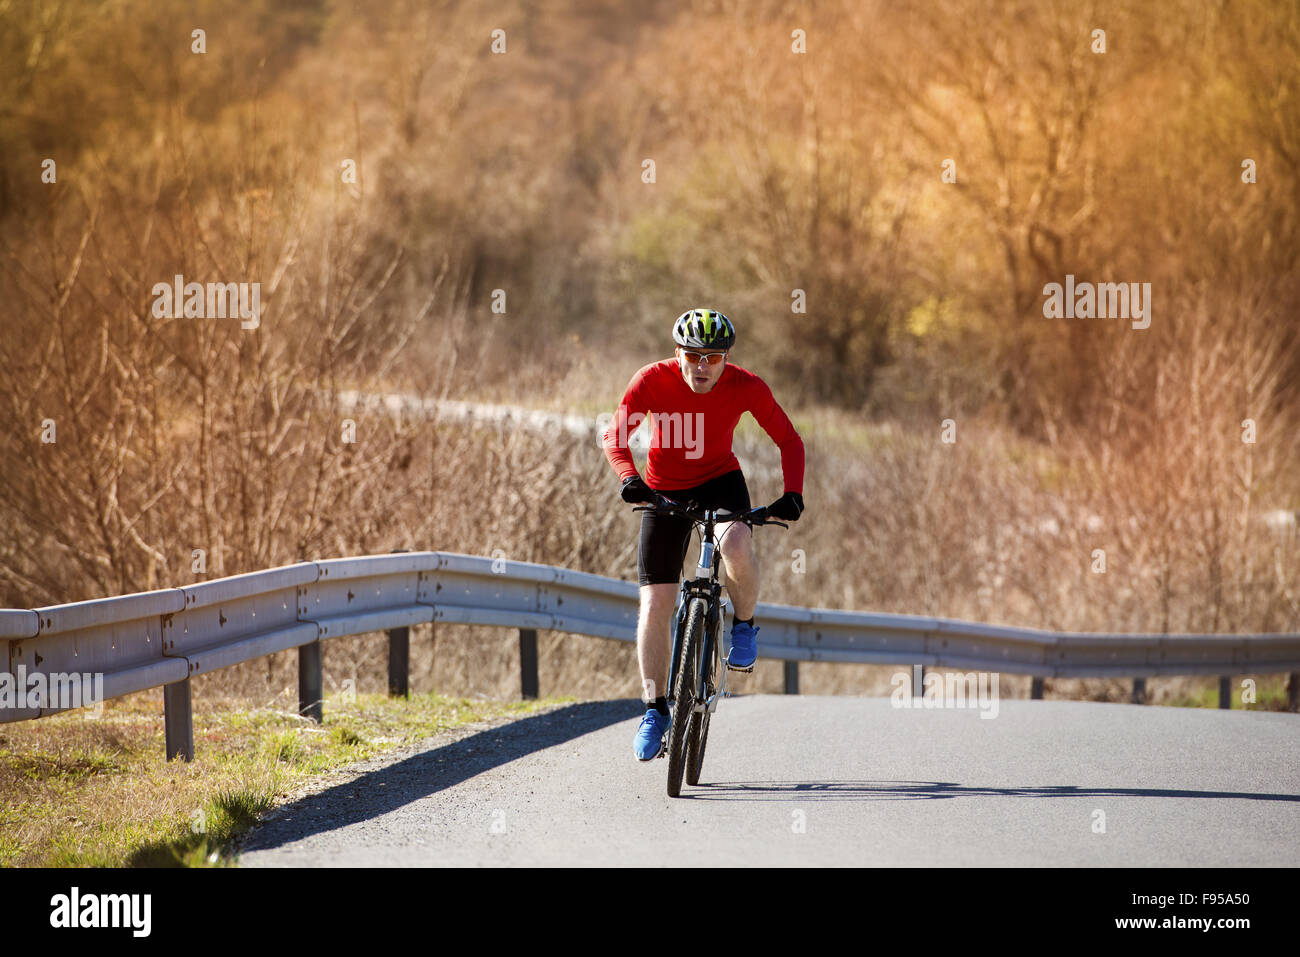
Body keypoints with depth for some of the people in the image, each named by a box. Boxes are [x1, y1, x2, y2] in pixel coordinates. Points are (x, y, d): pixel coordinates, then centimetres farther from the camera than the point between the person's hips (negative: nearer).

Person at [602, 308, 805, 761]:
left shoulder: (745, 387, -20)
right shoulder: (653, 380, -22)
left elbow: (789, 441, -12)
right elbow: (615, 435, -24)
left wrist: (793, 495, -27)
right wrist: (629, 477, -43)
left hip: (720, 481, -1)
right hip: (664, 491, 1)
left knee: (736, 545, -35)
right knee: (655, 604, -7)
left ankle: (744, 625, -6)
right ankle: (656, 710, 5)